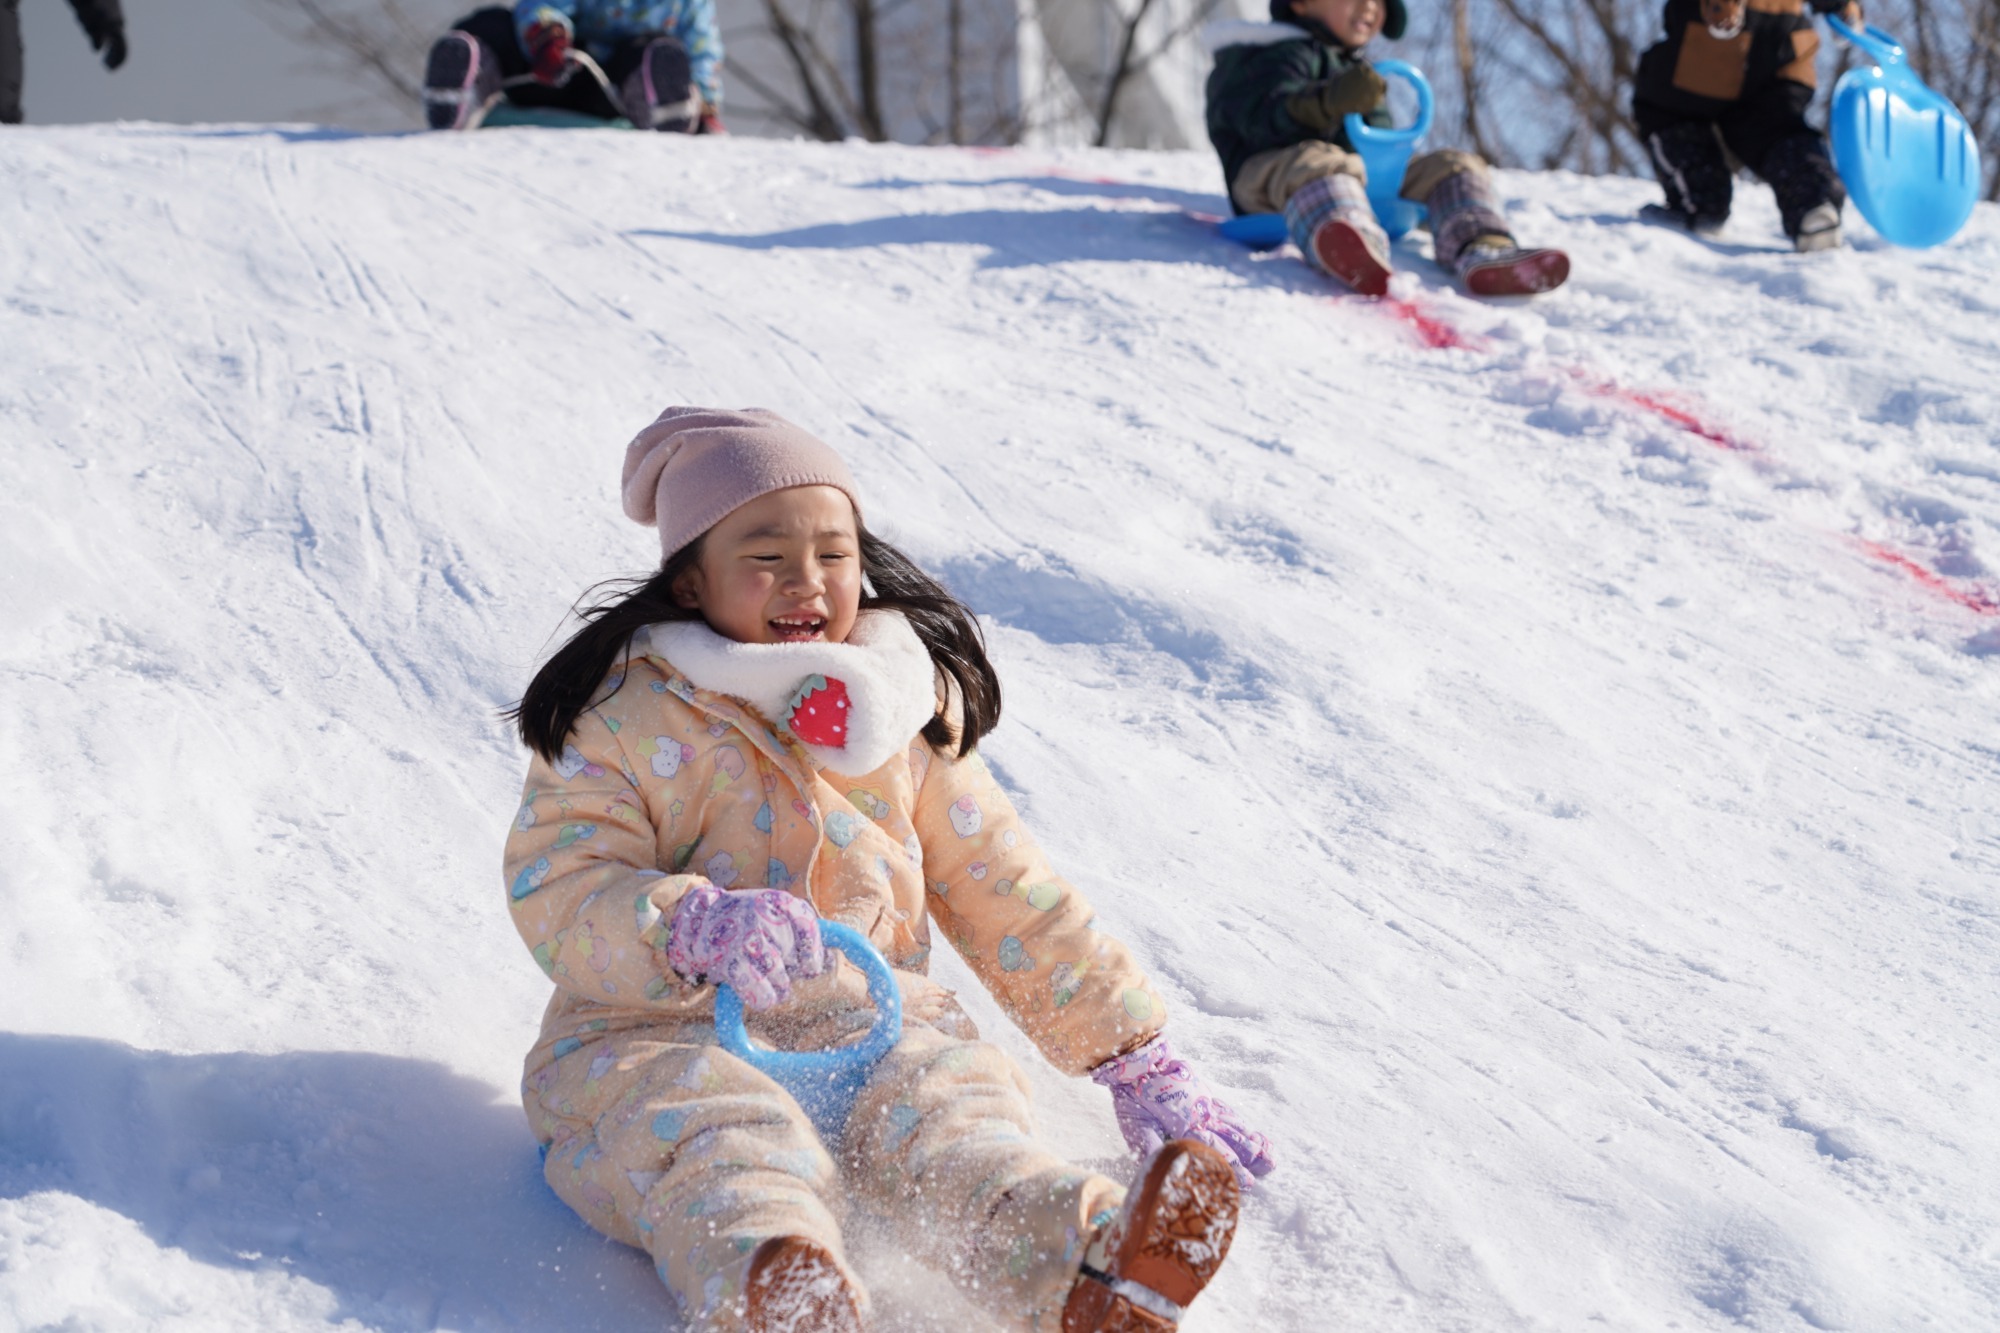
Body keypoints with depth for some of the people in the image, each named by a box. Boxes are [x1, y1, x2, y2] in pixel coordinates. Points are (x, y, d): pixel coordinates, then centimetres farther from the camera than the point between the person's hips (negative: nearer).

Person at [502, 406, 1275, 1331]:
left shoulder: (904, 712, 14)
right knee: (722, 1136, -35)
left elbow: (1012, 899, 18)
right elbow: (556, 896, -8)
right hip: (666, 1031, -2)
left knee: (950, 1113, -29)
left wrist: (1140, 1065, 13)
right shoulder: (623, 711, 3)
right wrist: (698, 928, -29)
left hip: (869, 1021, 3)